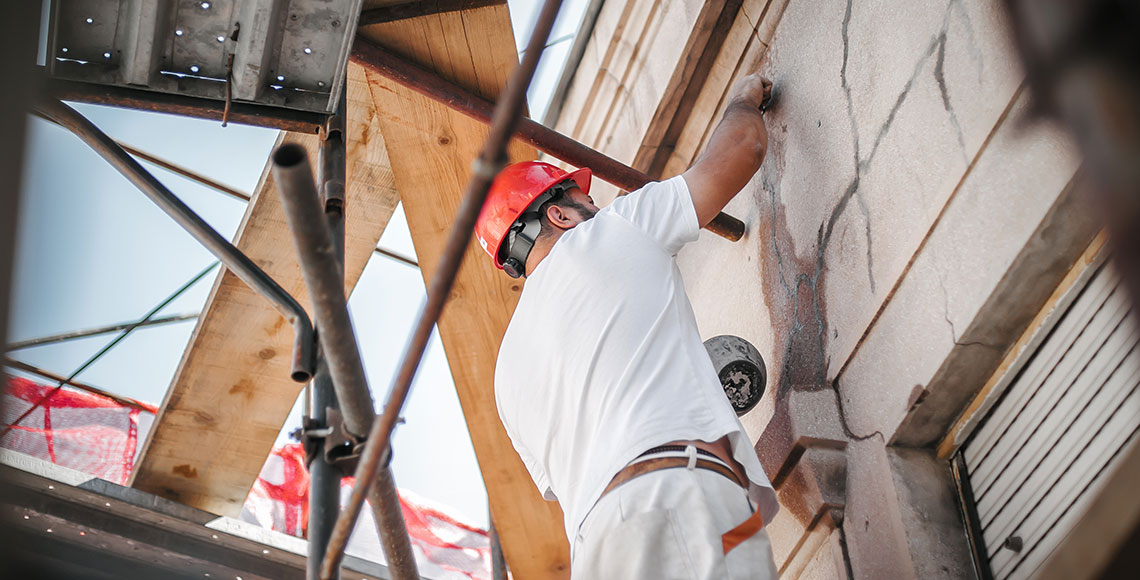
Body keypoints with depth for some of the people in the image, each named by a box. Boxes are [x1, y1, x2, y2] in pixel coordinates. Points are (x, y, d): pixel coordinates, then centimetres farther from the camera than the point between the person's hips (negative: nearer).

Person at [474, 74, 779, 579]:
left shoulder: (509, 368, 30)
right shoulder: (613, 231, 15)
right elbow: (744, 143, 19)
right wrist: (742, 98, 43)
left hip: (596, 538, 6)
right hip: (682, 501, -6)